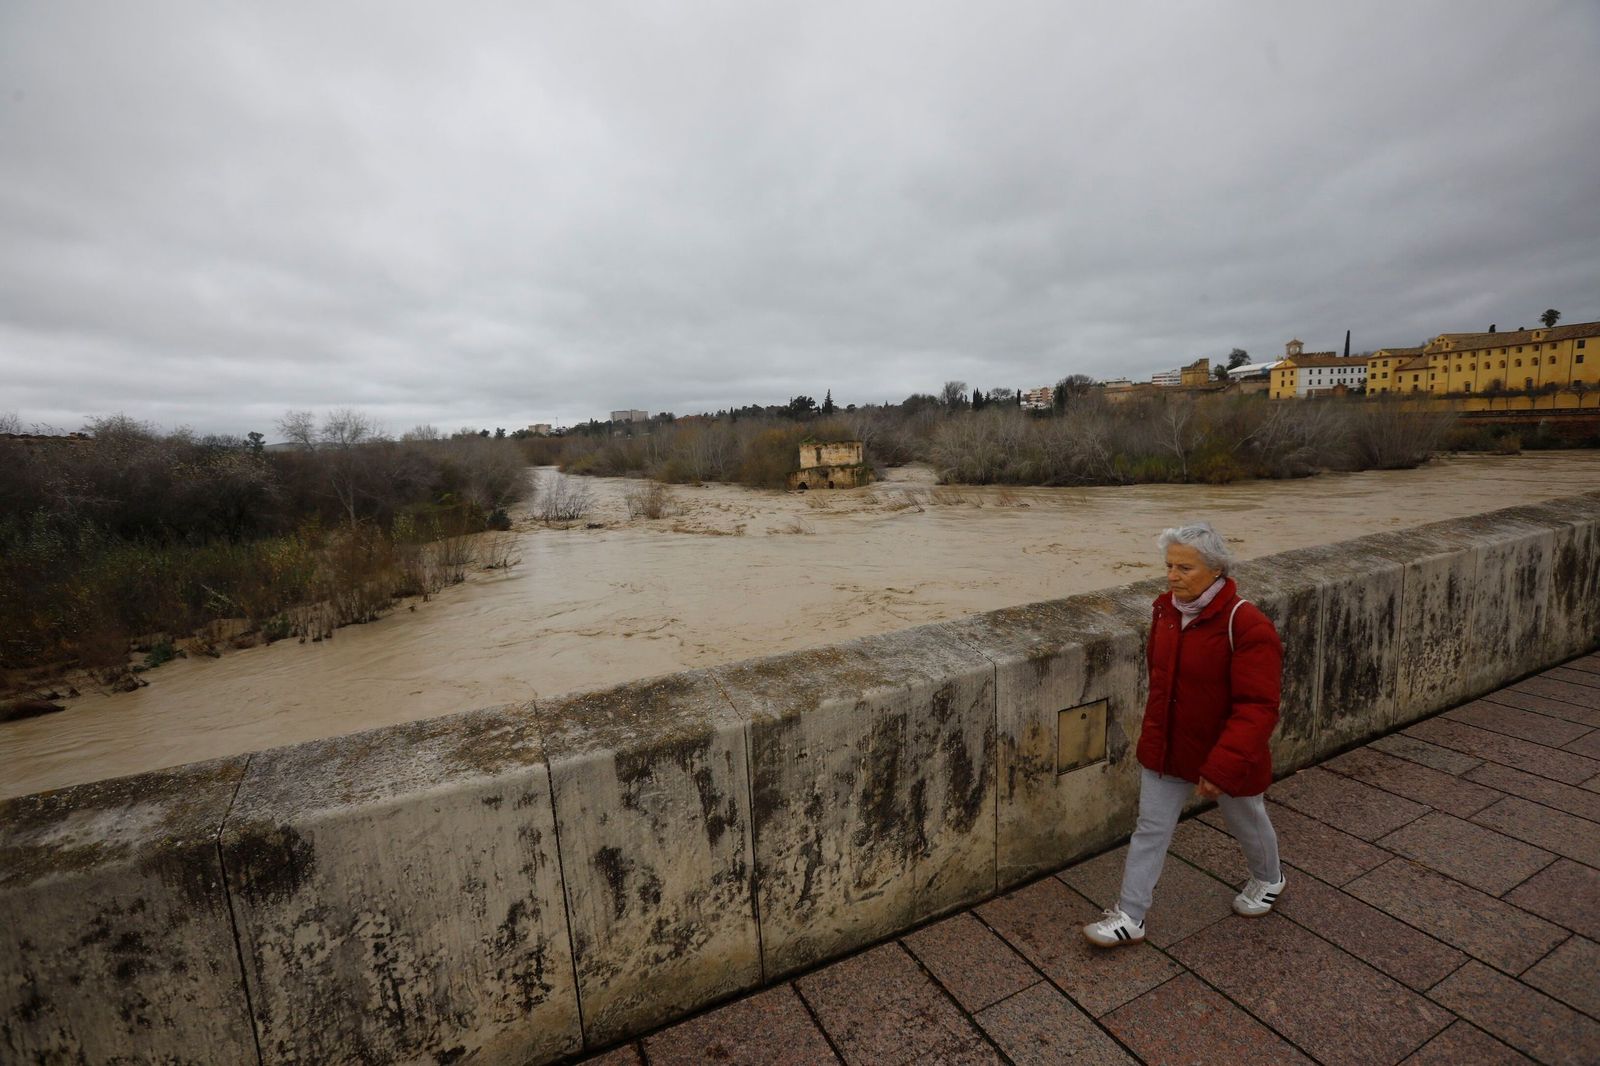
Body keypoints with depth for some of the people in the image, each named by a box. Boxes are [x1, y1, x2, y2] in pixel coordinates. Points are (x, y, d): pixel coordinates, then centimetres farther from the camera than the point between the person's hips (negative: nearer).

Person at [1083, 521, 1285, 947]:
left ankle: (1268, 881, 56)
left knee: (1247, 823, 24)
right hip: (1164, 747, 5)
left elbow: (1257, 708, -27)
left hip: (1227, 754, -5)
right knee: (1150, 828, 10)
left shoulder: (1247, 625, -26)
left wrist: (1221, 767, -31)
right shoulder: (1164, 609, -6)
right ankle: (1130, 916, 23)